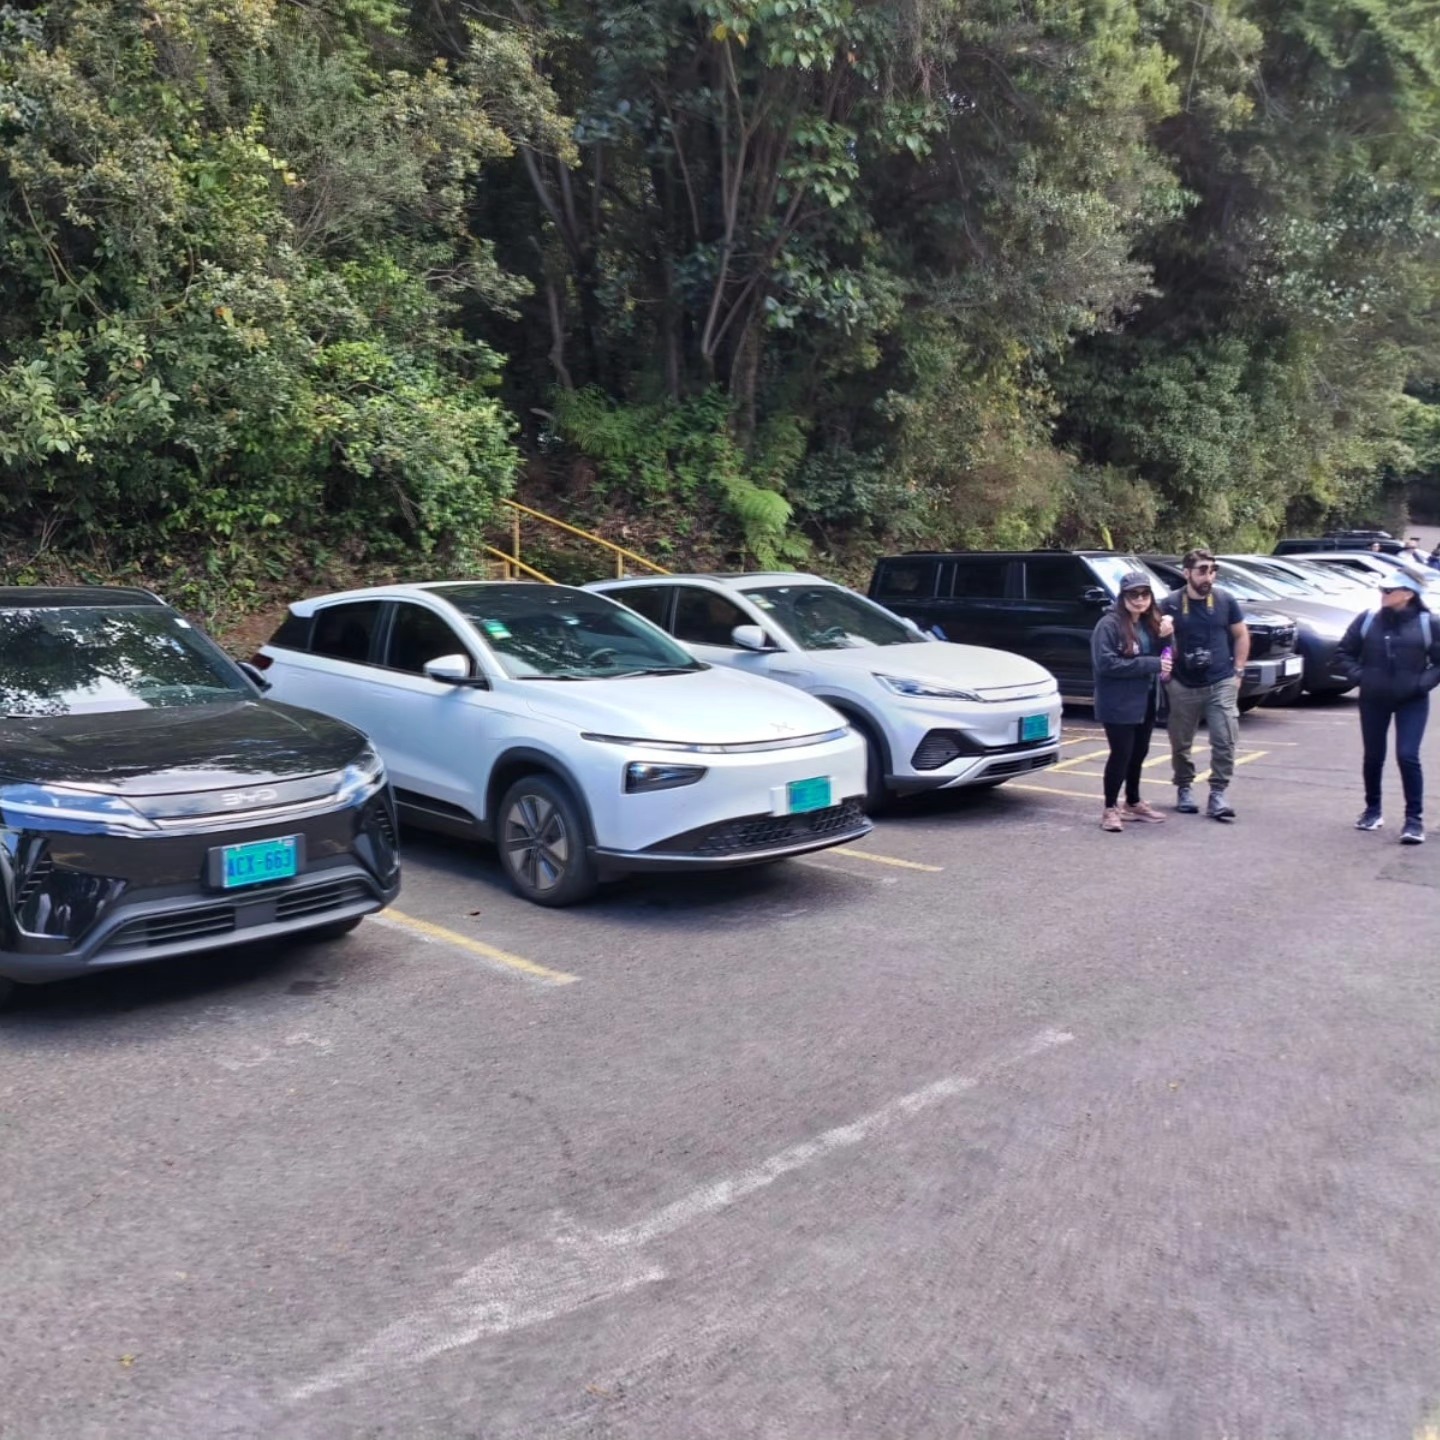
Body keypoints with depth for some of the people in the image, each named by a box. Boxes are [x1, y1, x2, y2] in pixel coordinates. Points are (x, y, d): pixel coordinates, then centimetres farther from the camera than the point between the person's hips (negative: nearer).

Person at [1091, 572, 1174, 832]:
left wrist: (1164, 637, -8)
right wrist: (1151, 664, -23)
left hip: (1145, 702, 7)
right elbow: (1106, 664, -24)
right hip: (1118, 704, -7)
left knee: (1138, 753, 15)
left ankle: (1133, 803, 29)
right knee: (1121, 754, -4)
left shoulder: (1151, 622, 9)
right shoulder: (1109, 624, -15)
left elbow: (1159, 657, 12)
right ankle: (1110, 809, 7)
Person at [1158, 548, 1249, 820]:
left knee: (1225, 740, -7)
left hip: (1222, 684, 0)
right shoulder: (1171, 604, -3)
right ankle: (1184, 788, 26)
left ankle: (1219, 792, -1)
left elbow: (1241, 635, 11)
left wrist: (1238, 670, 5)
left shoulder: (1225, 600, 1)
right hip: (1183, 685, 0)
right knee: (1181, 742, 9)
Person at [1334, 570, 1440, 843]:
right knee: (1373, 757, 11)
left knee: (1407, 756, -12)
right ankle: (1373, 809, 29)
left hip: (1412, 703, -2)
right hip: (1373, 700, 2)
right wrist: (1357, 675, -8)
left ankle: (1414, 819, -3)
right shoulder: (1367, 620, -2)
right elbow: (1343, 653, 6)